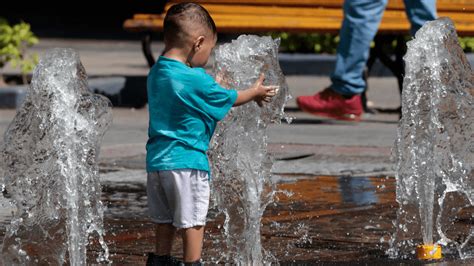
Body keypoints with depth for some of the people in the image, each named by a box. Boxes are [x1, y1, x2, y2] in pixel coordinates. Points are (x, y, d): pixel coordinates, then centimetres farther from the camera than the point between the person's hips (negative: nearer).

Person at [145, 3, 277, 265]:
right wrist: (255, 92, 15)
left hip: (156, 160, 8)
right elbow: (227, 99, -2)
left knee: (165, 219, 19)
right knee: (192, 221, 3)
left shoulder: (157, 73, 6)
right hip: (187, 159, -8)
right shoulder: (196, 80, -18)